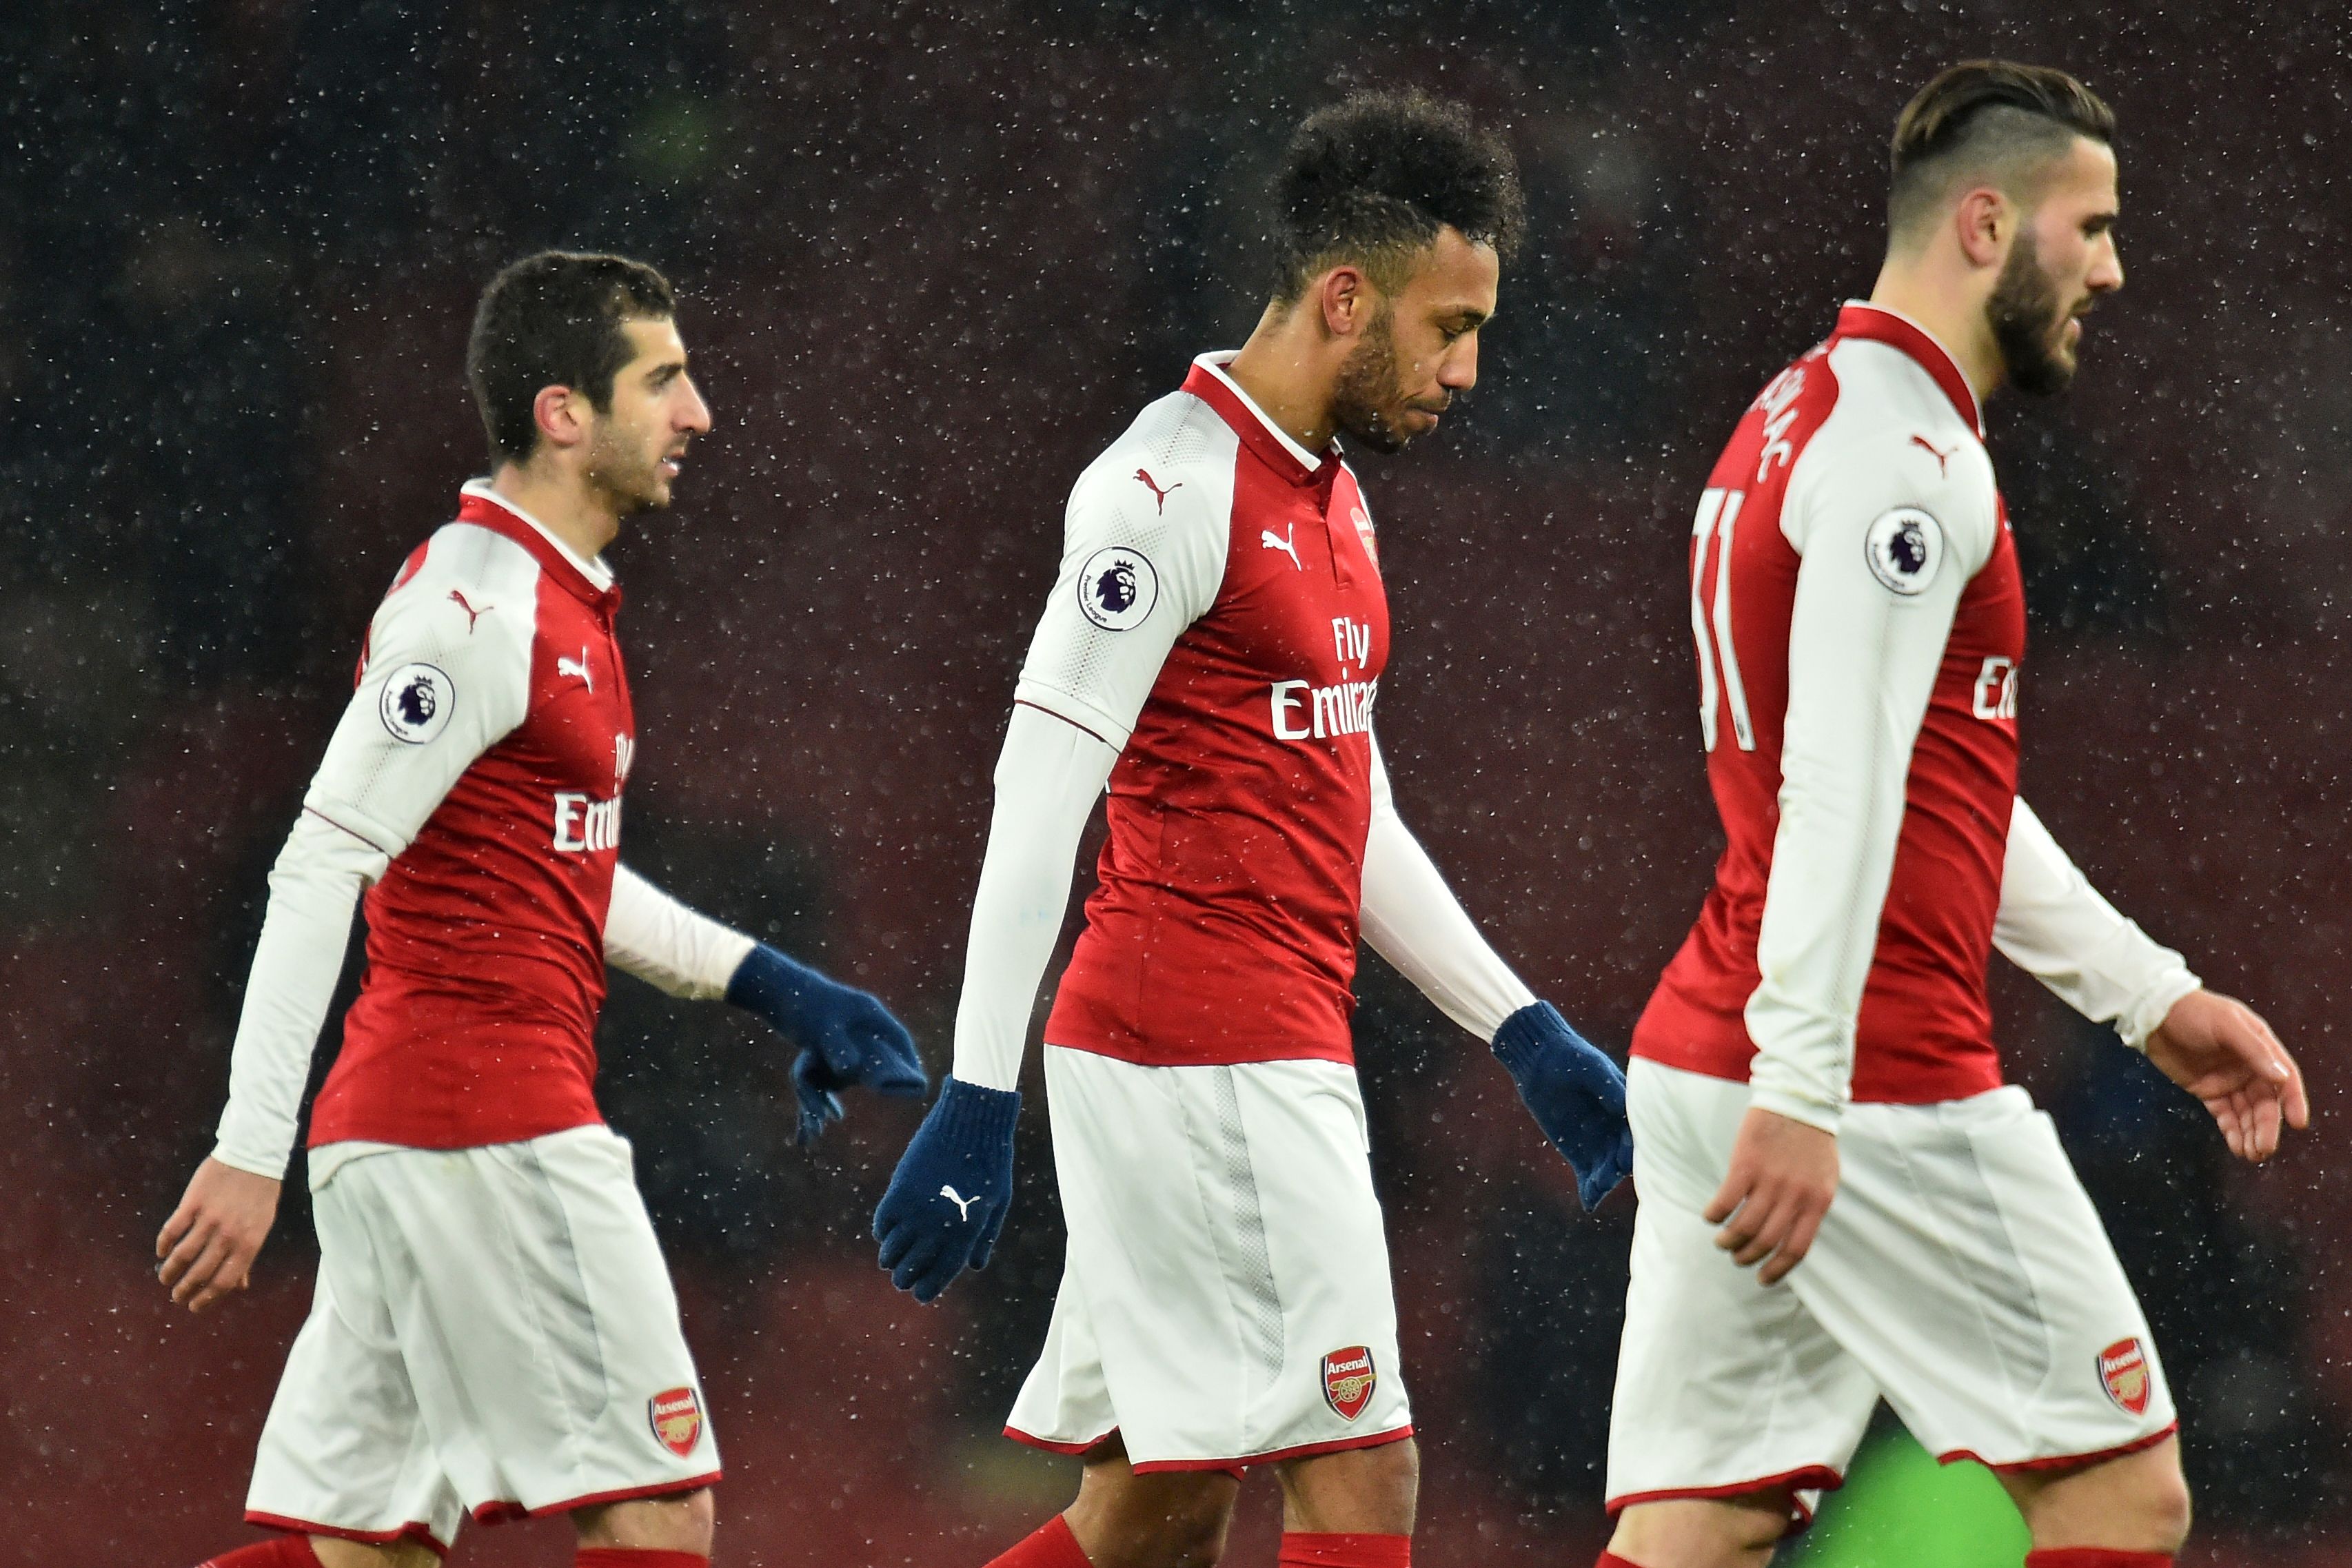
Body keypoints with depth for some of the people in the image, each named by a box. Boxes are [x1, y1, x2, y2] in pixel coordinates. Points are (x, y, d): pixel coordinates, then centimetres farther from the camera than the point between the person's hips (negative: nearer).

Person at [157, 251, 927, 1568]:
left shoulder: (557, 599, 18)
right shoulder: (475, 608, -13)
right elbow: (321, 872, -18)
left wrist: (770, 987, 24)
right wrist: (250, 1153, -22)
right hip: (494, 1127, -10)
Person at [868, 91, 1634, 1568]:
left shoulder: (1330, 495, 18)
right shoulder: (1173, 488, -12)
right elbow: (1037, 805, -16)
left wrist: (1526, 1032, 23)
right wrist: (977, 1099, -20)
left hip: (1277, 1061, 10)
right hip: (1211, 1062, -9)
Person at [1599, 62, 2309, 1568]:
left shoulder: (1803, 418, 20)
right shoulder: (1906, 451, -12)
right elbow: (1842, 791, -21)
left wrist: (2153, 993, 27)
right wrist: (1800, 1092, -27)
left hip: (1704, 1061, 10)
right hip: (1874, 1094, -10)